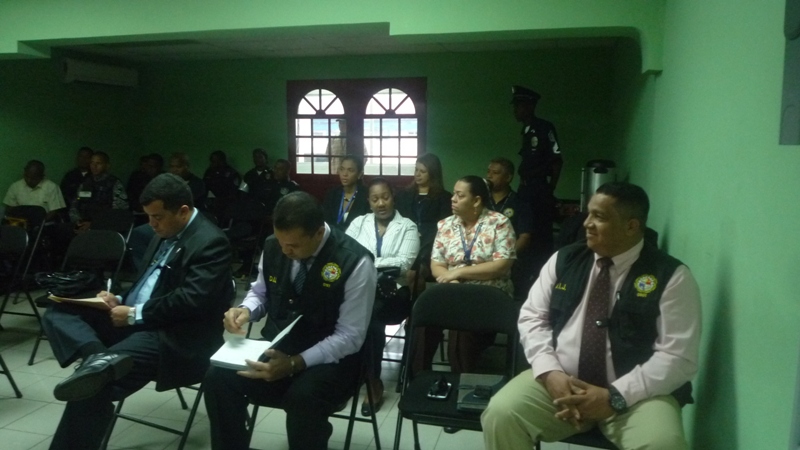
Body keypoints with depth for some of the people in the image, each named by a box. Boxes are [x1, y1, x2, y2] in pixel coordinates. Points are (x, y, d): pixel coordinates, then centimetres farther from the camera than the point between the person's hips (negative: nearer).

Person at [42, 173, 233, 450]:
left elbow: (192, 300, -23)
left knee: (91, 388, -25)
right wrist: (120, 301, 5)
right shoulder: (165, 235, 15)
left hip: (171, 336, -10)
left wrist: (135, 314, -16)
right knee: (58, 313, -2)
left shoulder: (210, 242, -13)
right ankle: (98, 356, -29)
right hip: (136, 321, 10)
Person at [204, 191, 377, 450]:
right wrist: (245, 310, -10)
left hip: (329, 358, -4)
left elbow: (349, 337, -19)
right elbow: (260, 293, 15)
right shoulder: (272, 247, -4)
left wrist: (295, 364, -29)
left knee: (303, 397, -35)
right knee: (219, 379, -20)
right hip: (276, 348, 5)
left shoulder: (354, 263, -20)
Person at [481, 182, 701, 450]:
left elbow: (678, 357, -9)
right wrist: (550, 373, -10)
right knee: (500, 414, -21)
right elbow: (532, 318, 7)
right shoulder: (564, 260, 6)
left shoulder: (671, 277, -4)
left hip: (634, 394, -2)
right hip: (559, 380, 2)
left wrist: (615, 397, -18)